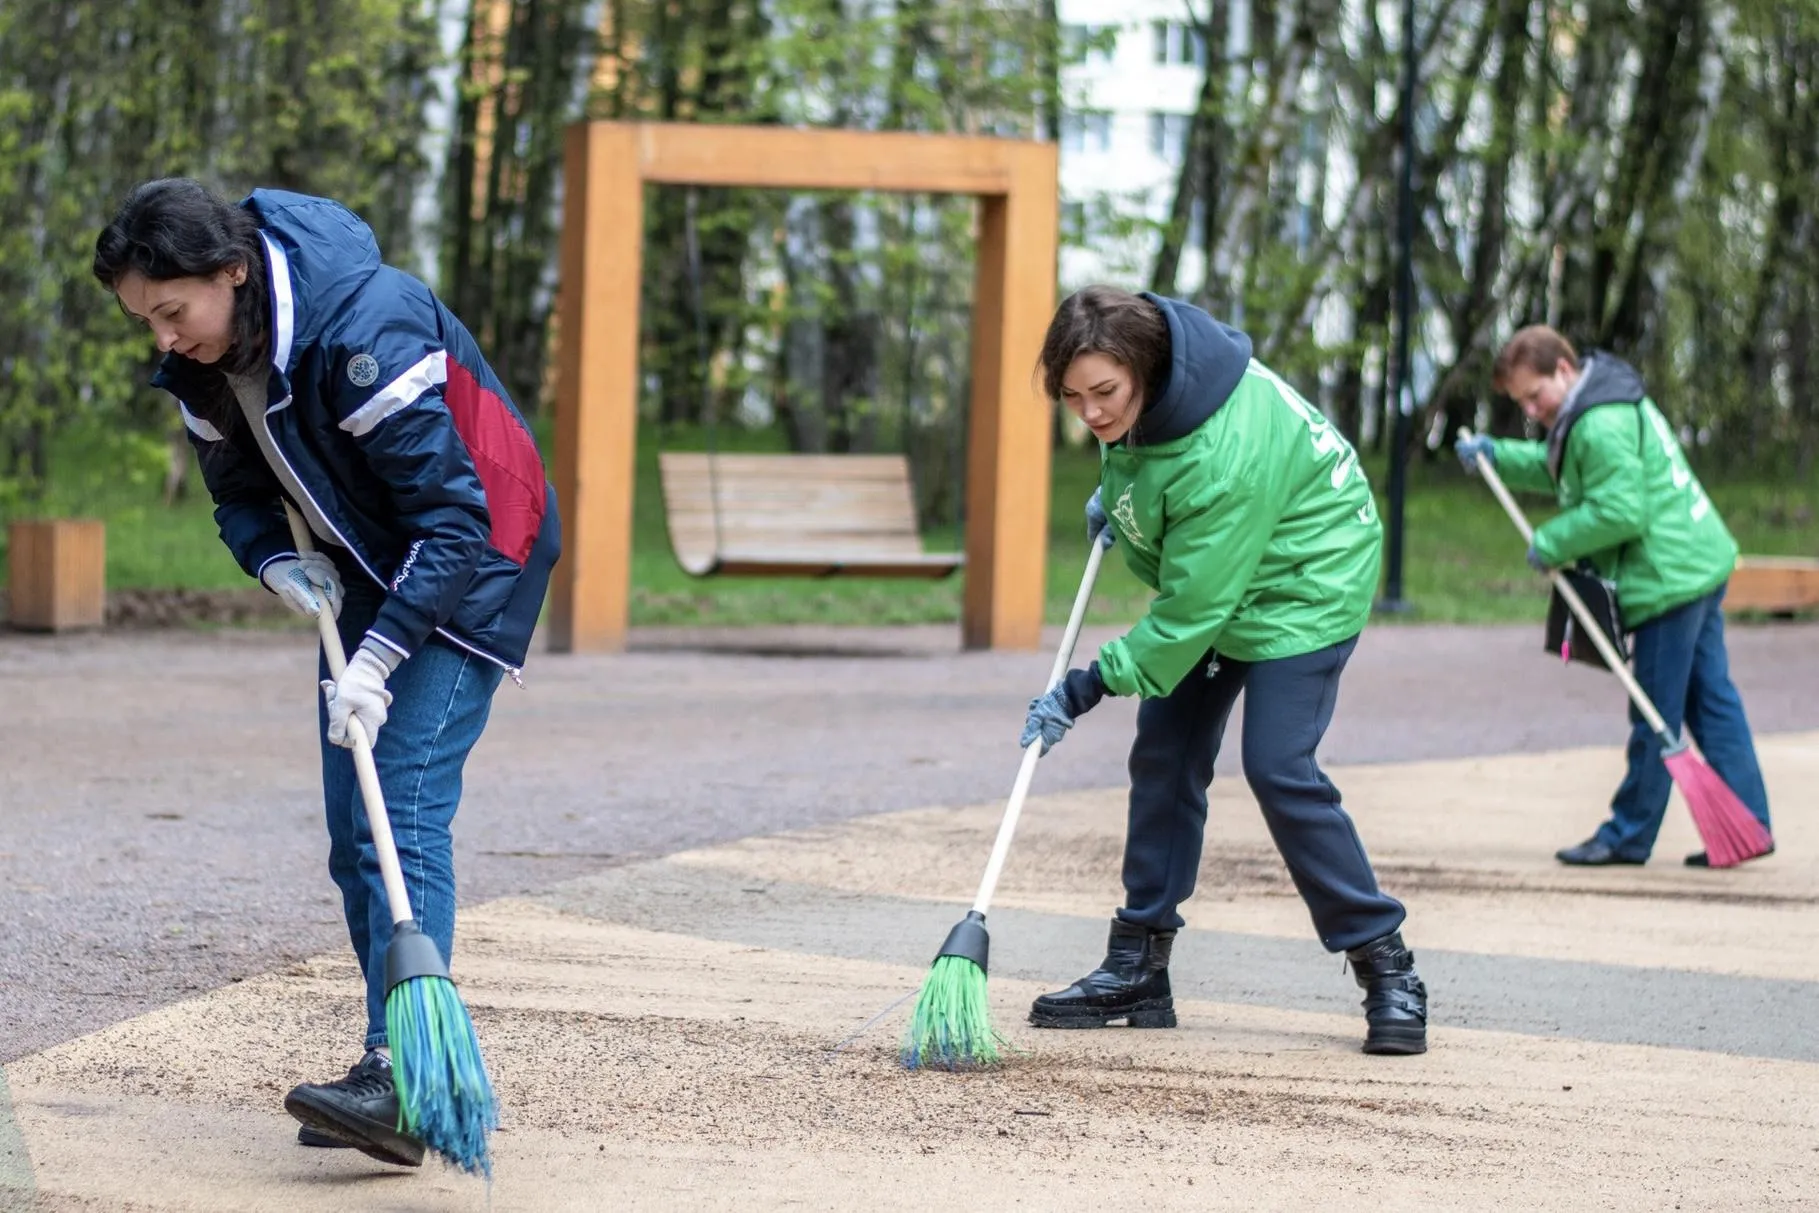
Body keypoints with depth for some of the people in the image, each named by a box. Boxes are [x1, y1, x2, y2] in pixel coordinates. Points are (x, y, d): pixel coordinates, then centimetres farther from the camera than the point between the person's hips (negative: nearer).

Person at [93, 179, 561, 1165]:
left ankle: (402, 1081, -24)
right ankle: (394, 1064, 12)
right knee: (351, 831, 6)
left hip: (472, 566, -9)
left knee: (404, 813, -18)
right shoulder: (205, 363, -5)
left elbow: (453, 515, -29)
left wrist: (379, 659, -33)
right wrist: (277, 563, -10)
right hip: (372, 577, 9)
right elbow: (239, 491, 12)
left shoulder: (367, 332, -30)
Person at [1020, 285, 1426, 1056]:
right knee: (1163, 753, 4)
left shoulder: (1224, 456, -39)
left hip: (1303, 582, -9)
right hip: (1207, 571, 9)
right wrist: (1114, 493, 10)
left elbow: (1195, 606, -31)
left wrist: (1089, 688, -25)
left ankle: (1386, 969, -5)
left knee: (1279, 769, -17)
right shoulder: (1135, 368, -16)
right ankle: (1139, 966, 10)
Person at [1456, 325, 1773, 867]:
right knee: (1711, 700, 11)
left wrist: (1550, 544, -13)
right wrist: (1495, 455, 15)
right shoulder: (1598, 407, 14)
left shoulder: (1603, 426, -20)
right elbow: (1557, 471, 27)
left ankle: (1628, 835, 6)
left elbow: (1618, 512, -24)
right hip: (1699, 563, 11)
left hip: (1671, 576, -11)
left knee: (1656, 713, -2)